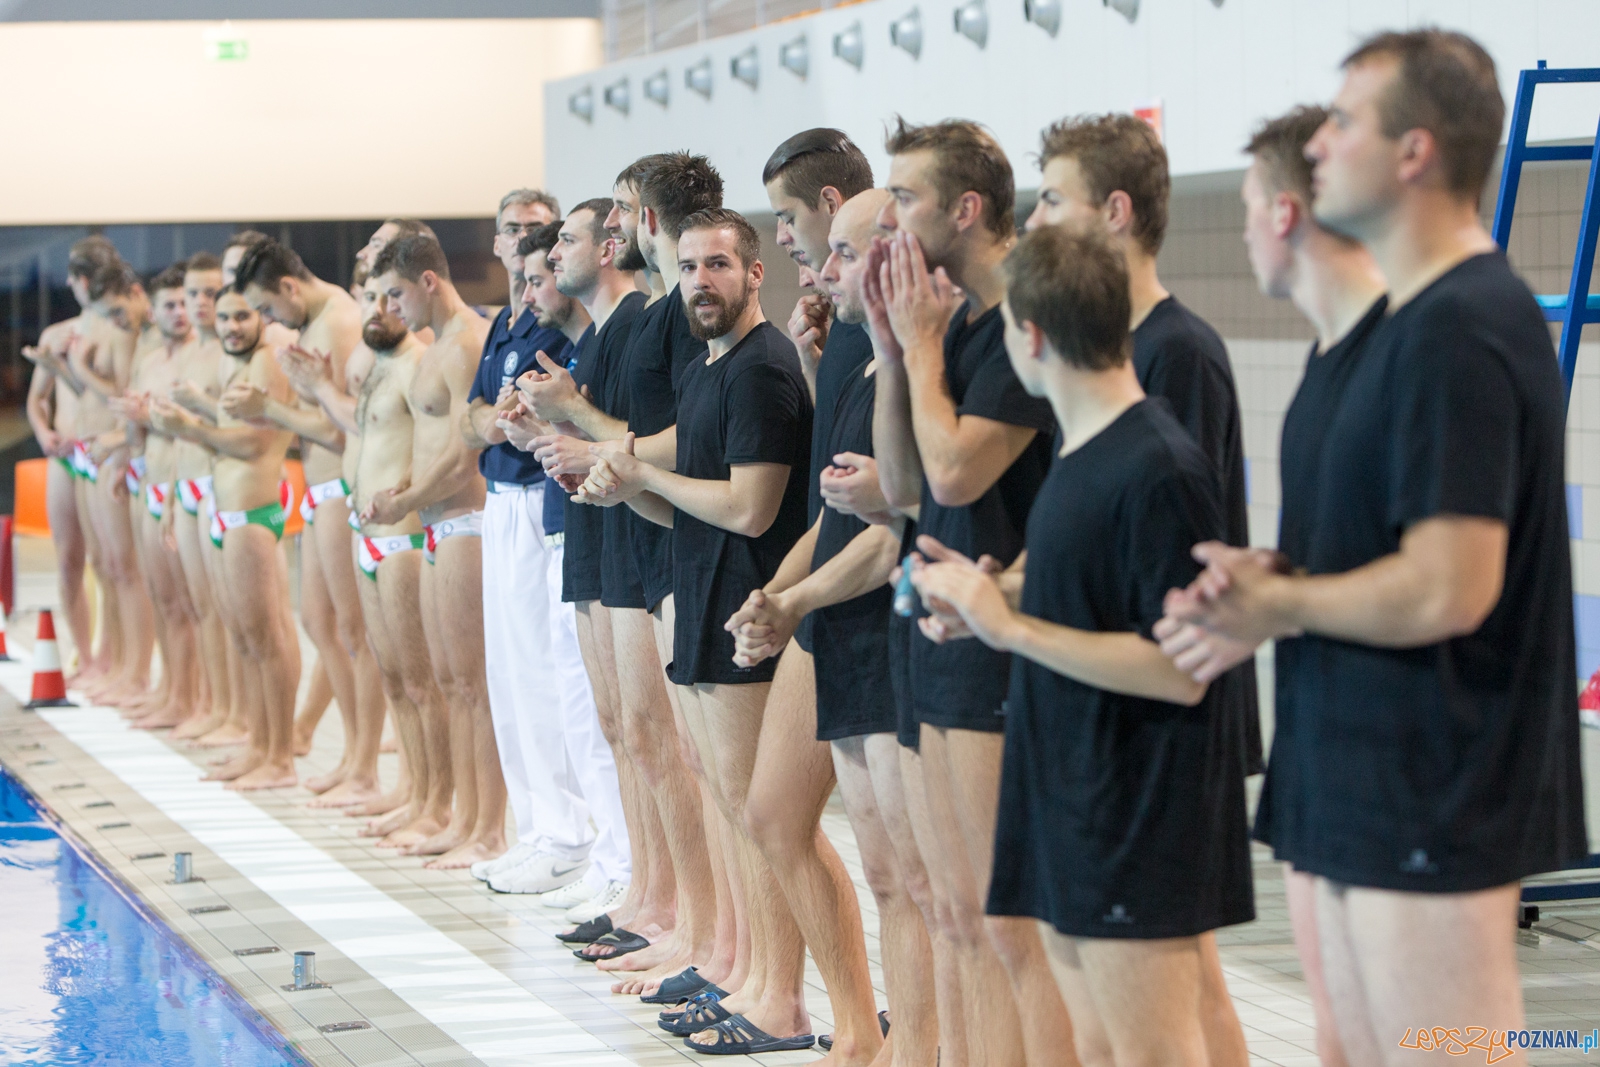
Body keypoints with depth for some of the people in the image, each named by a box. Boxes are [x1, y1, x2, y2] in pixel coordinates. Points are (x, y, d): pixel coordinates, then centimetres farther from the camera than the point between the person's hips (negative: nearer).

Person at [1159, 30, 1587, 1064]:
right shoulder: (1418, 319, 15)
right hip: (1371, 786, 10)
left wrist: (1279, 607, -10)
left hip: (1433, 806, -10)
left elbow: (1444, 588, -25)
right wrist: (1271, 586, 2)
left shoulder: (1458, 330, -19)